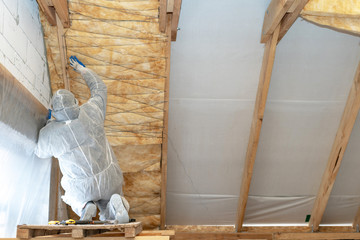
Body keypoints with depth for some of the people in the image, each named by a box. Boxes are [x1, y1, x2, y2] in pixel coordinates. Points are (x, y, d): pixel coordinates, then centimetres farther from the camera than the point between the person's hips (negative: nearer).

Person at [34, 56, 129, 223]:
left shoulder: (48, 133, -15)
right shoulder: (91, 112, -12)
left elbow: (41, 153, 10)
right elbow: (99, 88, 10)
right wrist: (81, 69, 23)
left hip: (82, 187, -1)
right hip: (109, 180, 1)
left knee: (75, 199, 36)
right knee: (109, 218, 23)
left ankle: (84, 207, 1)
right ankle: (115, 206, -13)